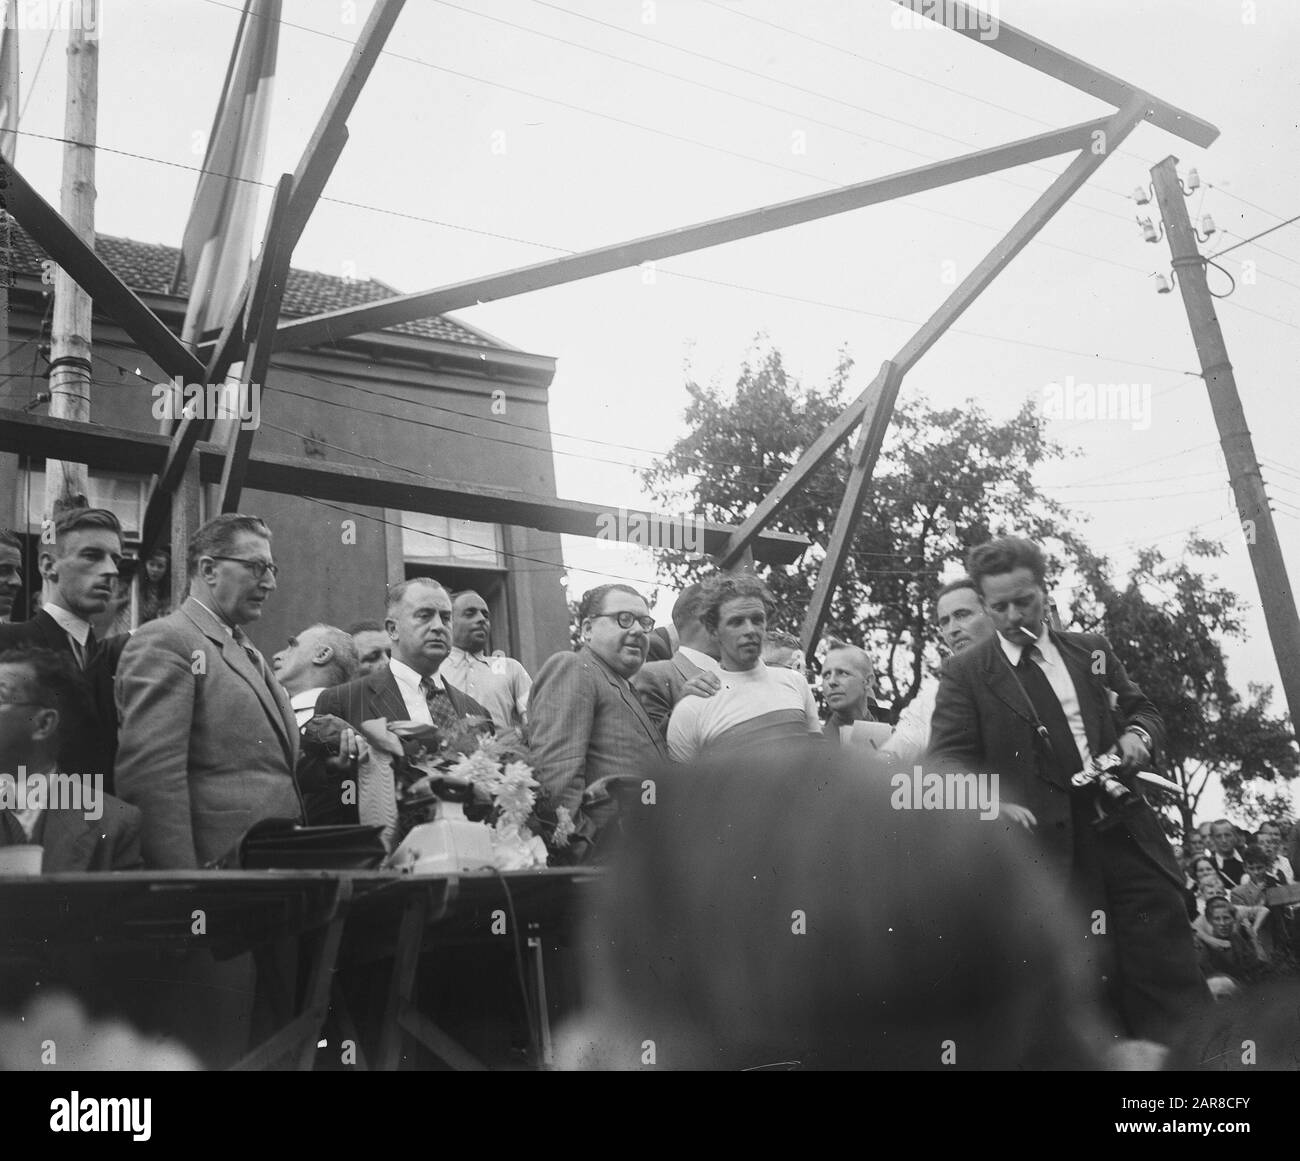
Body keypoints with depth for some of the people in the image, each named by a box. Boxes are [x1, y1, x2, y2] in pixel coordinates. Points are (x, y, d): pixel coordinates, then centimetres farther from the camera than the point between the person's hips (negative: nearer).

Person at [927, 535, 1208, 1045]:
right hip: (1048, 844, -3)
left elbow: (1142, 709, 23)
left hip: (1124, 826, 3)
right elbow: (947, 758, -3)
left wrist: (1138, 735, -1)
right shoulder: (965, 672, 3)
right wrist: (992, 803, -22)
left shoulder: (1091, 650, 15)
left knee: (1167, 963, 1)